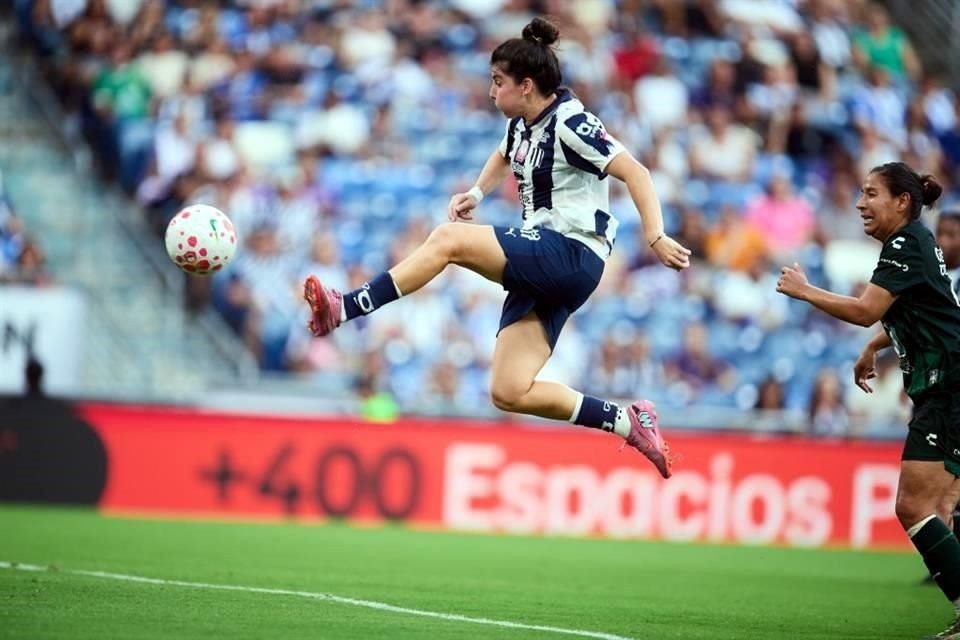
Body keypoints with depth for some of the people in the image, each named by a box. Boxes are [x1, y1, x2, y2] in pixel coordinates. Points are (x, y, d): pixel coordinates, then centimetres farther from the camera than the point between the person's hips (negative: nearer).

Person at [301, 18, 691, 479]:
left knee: (448, 240, -22)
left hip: (573, 254, -10)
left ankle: (344, 309, -19)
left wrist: (656, 237, -27)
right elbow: (505, 156, 37)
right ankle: (628, 422, 6)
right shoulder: (522, 123, 13)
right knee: (509, 394, 1)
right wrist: (476, 193, 20)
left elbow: (634, 172, -18)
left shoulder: (569, 123, -13)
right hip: (544, 266, 10)